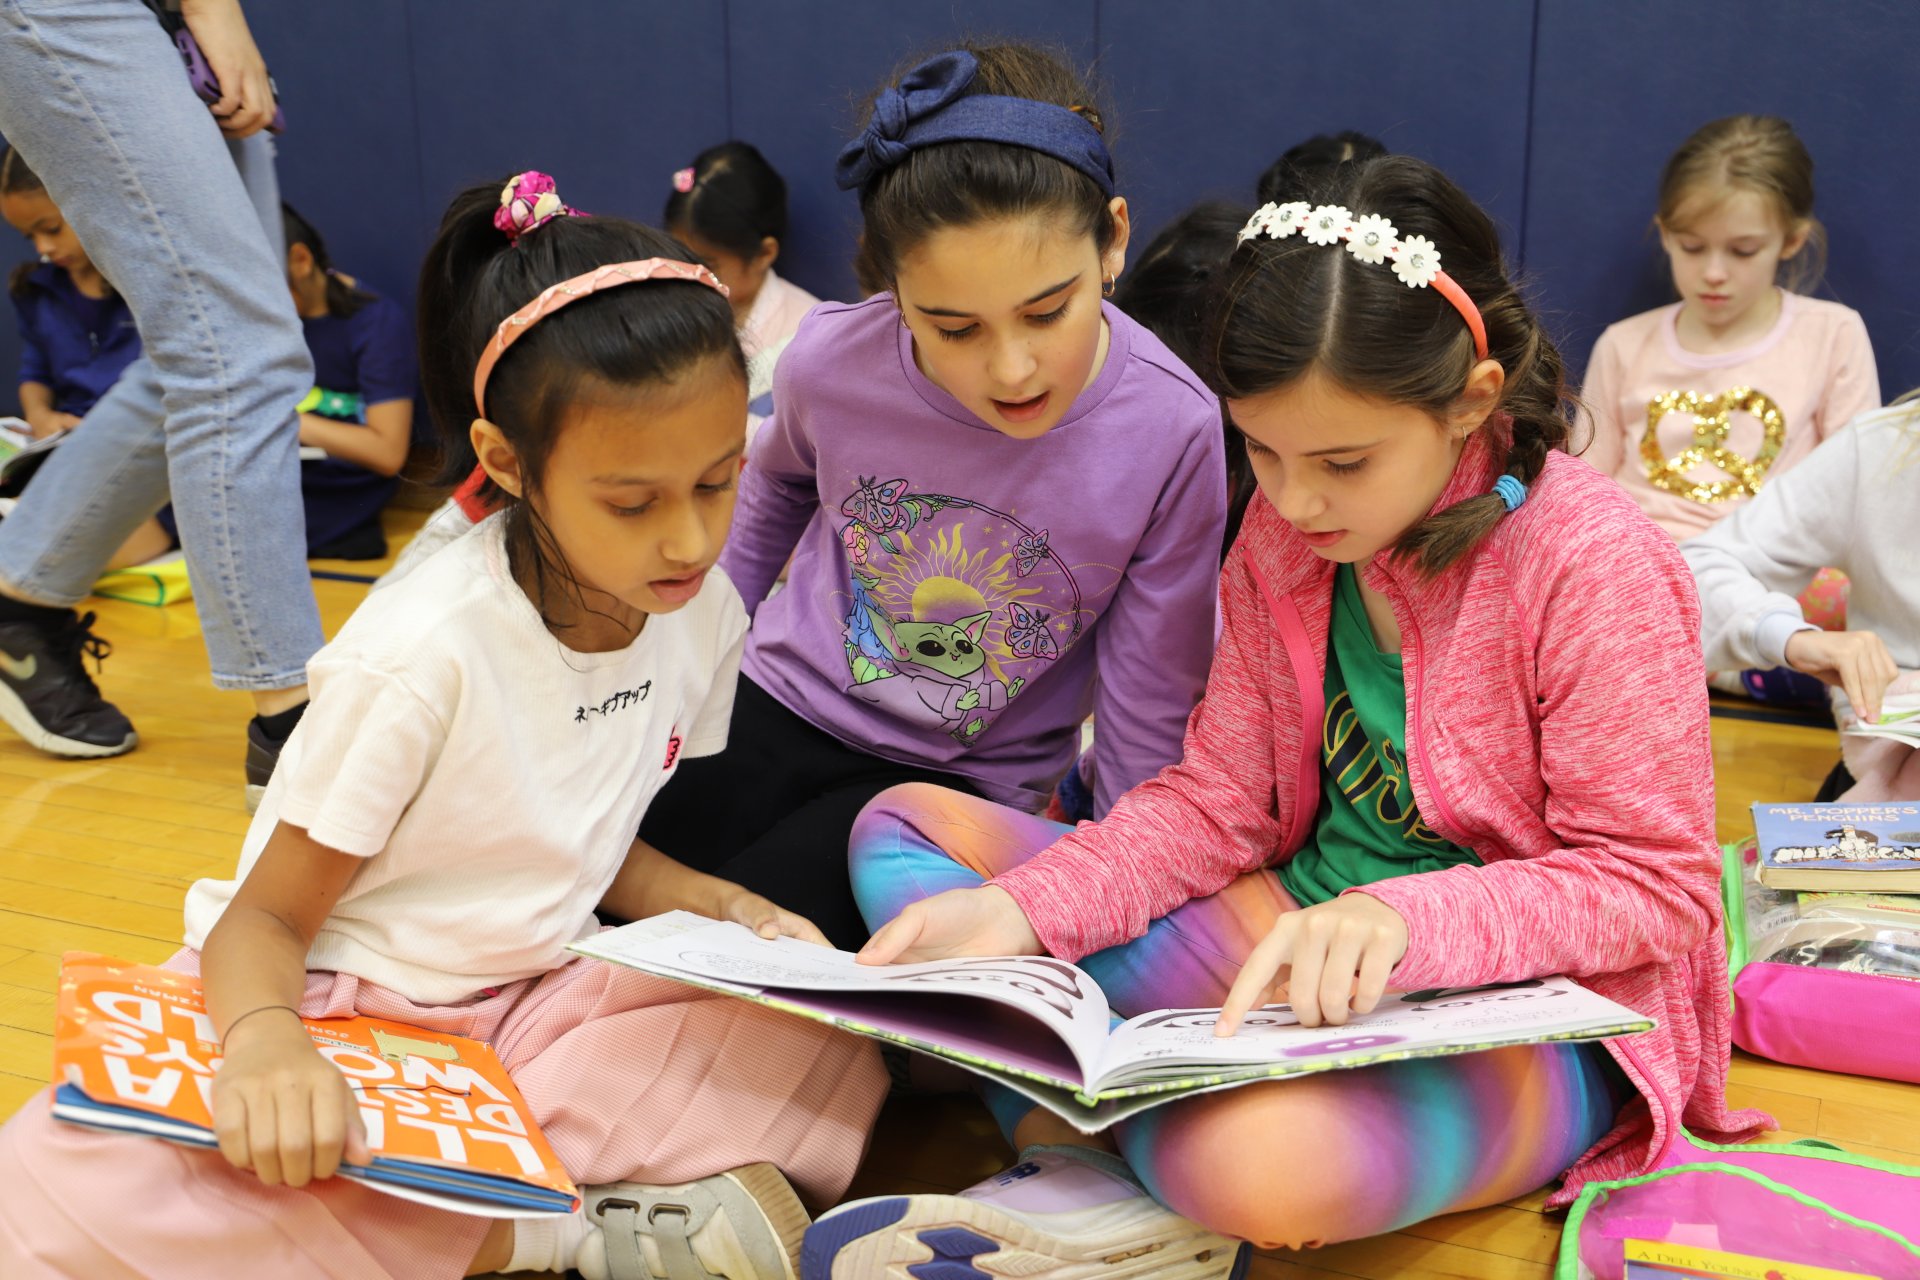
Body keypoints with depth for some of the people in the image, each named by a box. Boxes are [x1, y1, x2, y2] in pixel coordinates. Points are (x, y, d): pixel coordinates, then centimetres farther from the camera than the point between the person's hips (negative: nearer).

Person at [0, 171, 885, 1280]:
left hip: (526, 1000, 4)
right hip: (333, 1009, -4)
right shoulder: (425, 655, -21)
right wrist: (265, 1041, -35)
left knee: (824, 1032, -19)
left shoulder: (702, 613, -4)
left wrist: (723, 908, -7)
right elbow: (267, 915, -13)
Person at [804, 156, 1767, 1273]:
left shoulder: (1596, 565, -17)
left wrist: (1404, 917, -32)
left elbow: (1656, 884, -15)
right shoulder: (1282, 535, 2)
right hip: (1304, 945, 8)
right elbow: (1221, 800, 3)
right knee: (904, 826, -2)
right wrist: (1022, 911, -14)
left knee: (1258, 1156, -44)